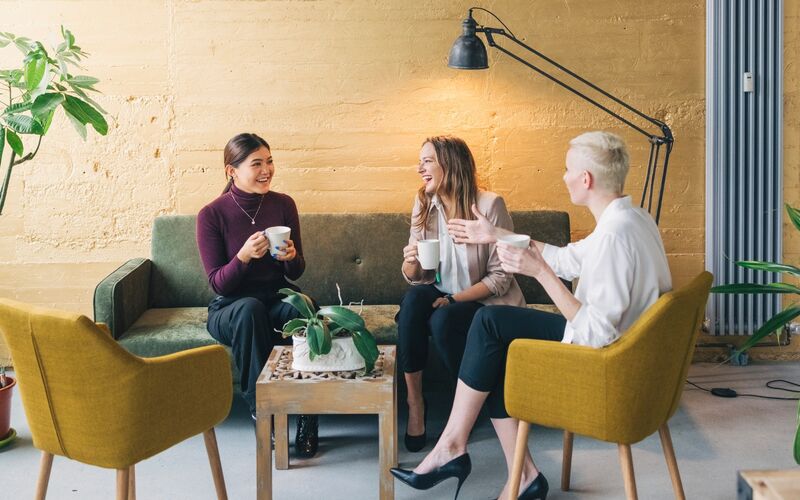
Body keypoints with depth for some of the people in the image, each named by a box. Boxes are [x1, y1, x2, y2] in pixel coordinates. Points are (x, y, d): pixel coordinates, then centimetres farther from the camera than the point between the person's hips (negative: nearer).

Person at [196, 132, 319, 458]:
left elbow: (297, 273, 6)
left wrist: (291, 257, -18)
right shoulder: (211, 215, -9)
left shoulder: (283, 205, 0)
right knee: (250, 307, -38)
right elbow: (218, 284, -10)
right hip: (230, 310, -2)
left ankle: (308, 418, -24)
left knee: (299, 304, -34)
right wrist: (244, 255, -29)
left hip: (277, 300, 2)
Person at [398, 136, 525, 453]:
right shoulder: (425, 204, 1)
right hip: (444, 297, 4)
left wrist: (453, 300, -21)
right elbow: (414, 278, 3)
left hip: (487, 303, -4)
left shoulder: (489, 205, -15)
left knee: (443, 319, -32)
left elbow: (501, 277, -14)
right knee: (414, 298, -27)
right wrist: (411, 263, -21)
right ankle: (414, 402, -21)